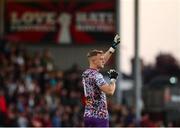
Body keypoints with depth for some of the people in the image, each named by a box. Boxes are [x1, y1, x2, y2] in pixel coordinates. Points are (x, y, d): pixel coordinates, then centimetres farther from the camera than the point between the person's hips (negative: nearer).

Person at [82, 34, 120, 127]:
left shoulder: (85, 74, 13)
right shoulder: (96, 75, -14)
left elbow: (101, 62, 27)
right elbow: (110, 91, -23)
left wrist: (113, 46, 32)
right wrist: (113, 79, -5)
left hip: (87, 116, 9)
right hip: (100, 116, -9)